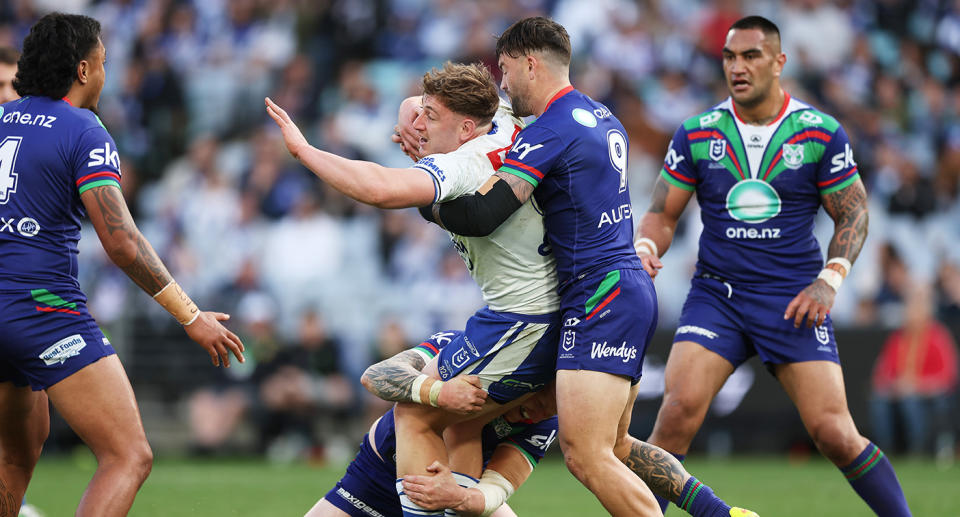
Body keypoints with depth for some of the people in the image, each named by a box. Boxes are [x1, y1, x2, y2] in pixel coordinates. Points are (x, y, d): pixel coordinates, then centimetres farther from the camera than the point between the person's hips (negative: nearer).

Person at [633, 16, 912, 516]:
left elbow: (853, 213, 5)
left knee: (835, 433, -9)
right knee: (677, 413, -19)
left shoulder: (821, 133, -1)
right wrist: (644, 248, -14)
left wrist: (830, 279, -9)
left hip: (794, 300, -1)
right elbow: (662, 213, 8)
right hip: (715, 295, 1)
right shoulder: (696, 134, 2)